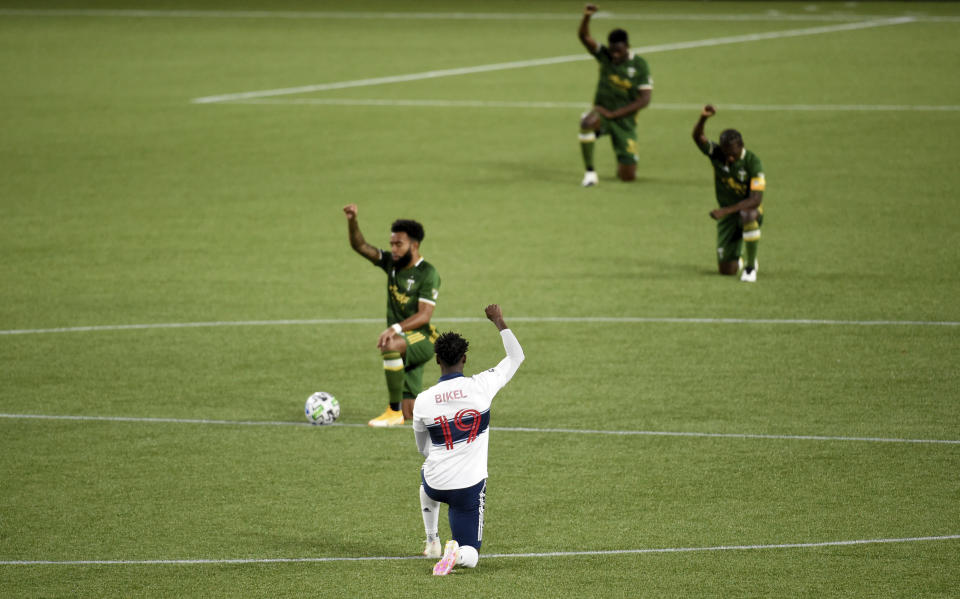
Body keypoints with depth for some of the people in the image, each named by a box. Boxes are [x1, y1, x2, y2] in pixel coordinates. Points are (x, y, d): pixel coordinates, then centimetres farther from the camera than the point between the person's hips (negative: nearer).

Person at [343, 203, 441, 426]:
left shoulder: (428, 274, -13)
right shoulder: (391, 263, 7)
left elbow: (424, 316, -20)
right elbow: (360, 246, 5)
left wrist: (395, 328, -34)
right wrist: (352, 221, -13)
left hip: (422, 339, -7)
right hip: (403, 342, 7)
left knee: (390, 347, -41)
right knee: (410, 414, 3)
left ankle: (395, 412, -32)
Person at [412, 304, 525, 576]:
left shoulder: (422, 401, -7)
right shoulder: (480, 386, -12)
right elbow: (516, 357, 6)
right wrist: (499, 322, 17)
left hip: (436, 485, 2)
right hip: (470, 487, -2)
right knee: (470, 557, 8)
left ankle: (432, 543, 44)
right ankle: (457, 553, -26)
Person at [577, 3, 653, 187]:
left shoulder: (640, 66, -8)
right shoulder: (604, 56, -3)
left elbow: (645, 99, -12)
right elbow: (584, 37, -16)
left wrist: (613, 114, -17)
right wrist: (586, 17, -38)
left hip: (625, 121, 0)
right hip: (602, 113, 0)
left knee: (628, 176, -5)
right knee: (587, 122, -40)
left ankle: (627, 160, 36)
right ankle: (590, 173, -23)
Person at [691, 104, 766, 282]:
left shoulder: (752, 162, -21)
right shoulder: (716, 153, -11)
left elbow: (756, 199, -27)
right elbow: (698, 138, -30)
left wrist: (725, 211, -34)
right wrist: (703, 119, -52)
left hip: (750, 208, -3)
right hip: (727, 213, 3)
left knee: (747, 215, -43)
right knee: (727, 270, -2)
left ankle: (751, 267, -23)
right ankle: (739, 258, 39)